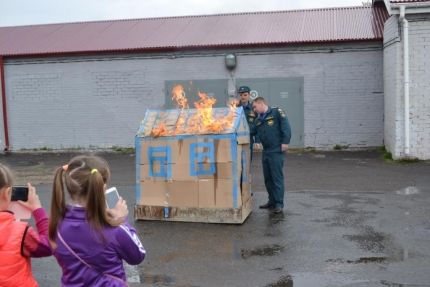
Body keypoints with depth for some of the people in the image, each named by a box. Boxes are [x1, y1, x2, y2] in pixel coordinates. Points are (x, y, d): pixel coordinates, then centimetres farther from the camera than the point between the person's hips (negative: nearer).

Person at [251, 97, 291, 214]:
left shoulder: (276, 112, -3)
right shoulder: (258, 120, 18)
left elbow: (286, 126, -11)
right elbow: (251, 132, 20)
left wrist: (285, 142, -18)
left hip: (277, 151, -7)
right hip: (266, 151, 8)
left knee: (277, 177, -5)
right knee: (267, 178, 12)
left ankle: (279, 204, 2)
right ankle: (272, 201, 24)